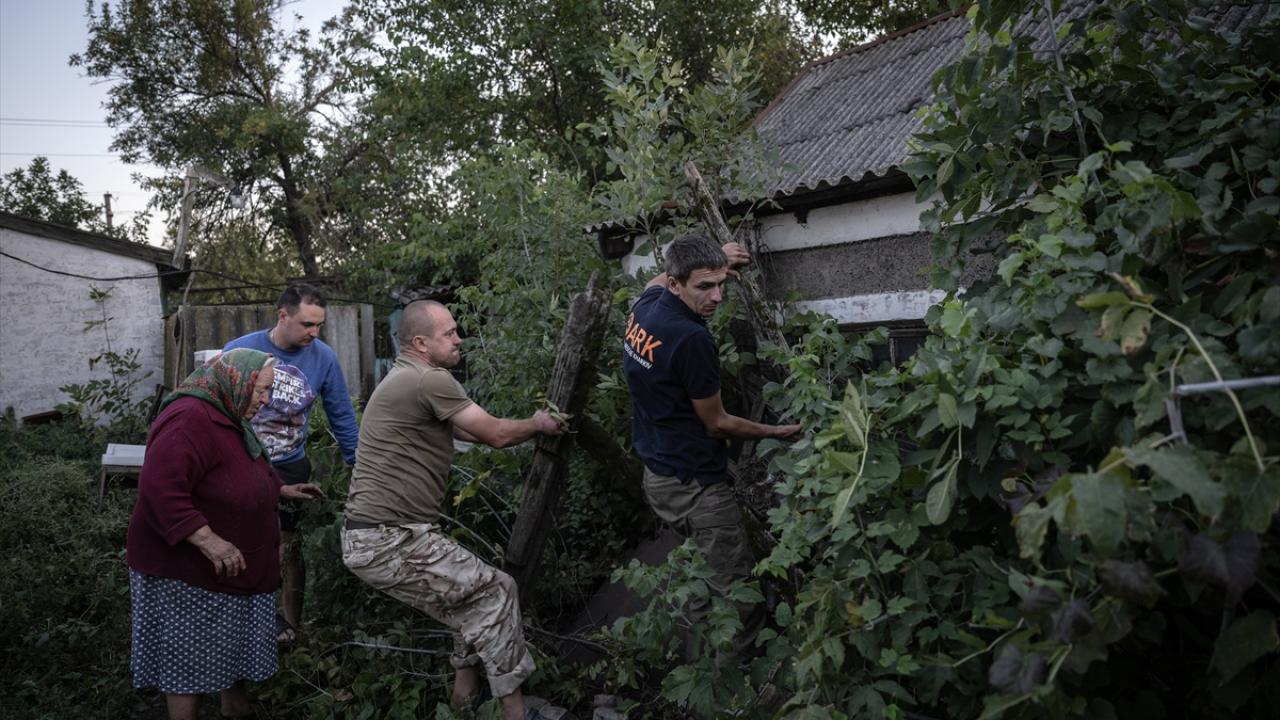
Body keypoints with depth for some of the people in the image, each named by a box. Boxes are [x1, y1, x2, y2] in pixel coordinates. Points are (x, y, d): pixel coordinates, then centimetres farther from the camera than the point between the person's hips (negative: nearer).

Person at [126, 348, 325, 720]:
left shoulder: (228, 418, 12)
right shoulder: (190, 418, -25)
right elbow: (159, 489, -34)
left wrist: (283, 490, 18)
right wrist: (208, 541, -35)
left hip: (232, 564, 10)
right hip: (189, 570, -10)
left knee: (235, 645, 20)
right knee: (190, 658, 3)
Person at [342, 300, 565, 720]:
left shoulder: (406, 379, 18)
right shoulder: (429, 380, -15)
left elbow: (469, 430, 22)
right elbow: (496, 435, -10)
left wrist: (532, 425, 18)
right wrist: (537, 424, 9)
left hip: (373, 538, 10)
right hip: (389, 542, -10)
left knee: (474, 595, 18)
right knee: (496, 592, -2)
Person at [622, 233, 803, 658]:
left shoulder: (645, 305, 1)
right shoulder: (692, 339, -24)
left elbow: (658, 282, 29)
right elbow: (716, 424, -12)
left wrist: (715, 259, 19)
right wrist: (777, 432, 2)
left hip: (658, 476, 10)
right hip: (695, 486, -10)